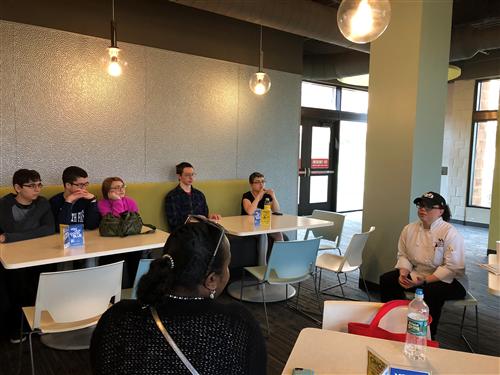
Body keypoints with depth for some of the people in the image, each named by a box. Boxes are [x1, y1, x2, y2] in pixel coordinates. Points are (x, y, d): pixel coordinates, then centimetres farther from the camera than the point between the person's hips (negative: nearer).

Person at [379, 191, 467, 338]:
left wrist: (425, 280, -28)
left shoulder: (450, 233, -19)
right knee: (387, 279, -11)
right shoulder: (409, 229, -1)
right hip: (416, 274, 6)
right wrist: (403, 274, -15)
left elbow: (453, 268, -21)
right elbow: (403, 255, 6)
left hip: (448, 280, -5)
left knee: (431, 292, -36)